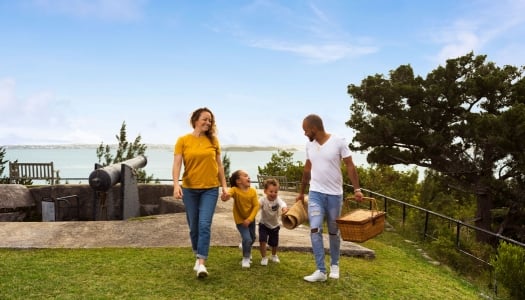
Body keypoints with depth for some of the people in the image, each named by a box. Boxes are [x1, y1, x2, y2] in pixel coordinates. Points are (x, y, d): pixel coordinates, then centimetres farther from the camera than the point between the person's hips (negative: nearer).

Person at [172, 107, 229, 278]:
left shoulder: (213, 140, 3)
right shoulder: (183, 140, -2)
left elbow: (219, 165, 8)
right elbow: (177, 164, -8)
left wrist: (224, 186, 5)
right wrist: (176, 185, -21)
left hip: (210, 189, 0)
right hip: (189, 189, 0)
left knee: (204, 225, -11)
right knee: (193, 227, 11)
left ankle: (201, 263, -8)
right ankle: (198, 257, 29)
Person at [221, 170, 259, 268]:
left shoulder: (253, 191, -15)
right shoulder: (235, 190, -25)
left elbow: (256, 206, -15)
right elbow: (229, 193, -48)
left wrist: (249, 219, -23)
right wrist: (226, 196, -73)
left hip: (251, 219, 5)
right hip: (240, 220, -4)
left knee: (252, 238, 21)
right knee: (247, 239, -17)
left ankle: (247, 251, 53)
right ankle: (246, 258, 8)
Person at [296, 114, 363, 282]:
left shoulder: (338, 142, -10)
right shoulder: (309, 145, 4)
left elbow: (350, 166, -7)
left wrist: (356, 189, -15)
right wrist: (301, 192, 19)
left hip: (334, 194, -3)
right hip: (315, 193, 3)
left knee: (333, 232, 10)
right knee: (315, 230, -8)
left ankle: (334, 265, 30)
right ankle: (321, 270, -1)